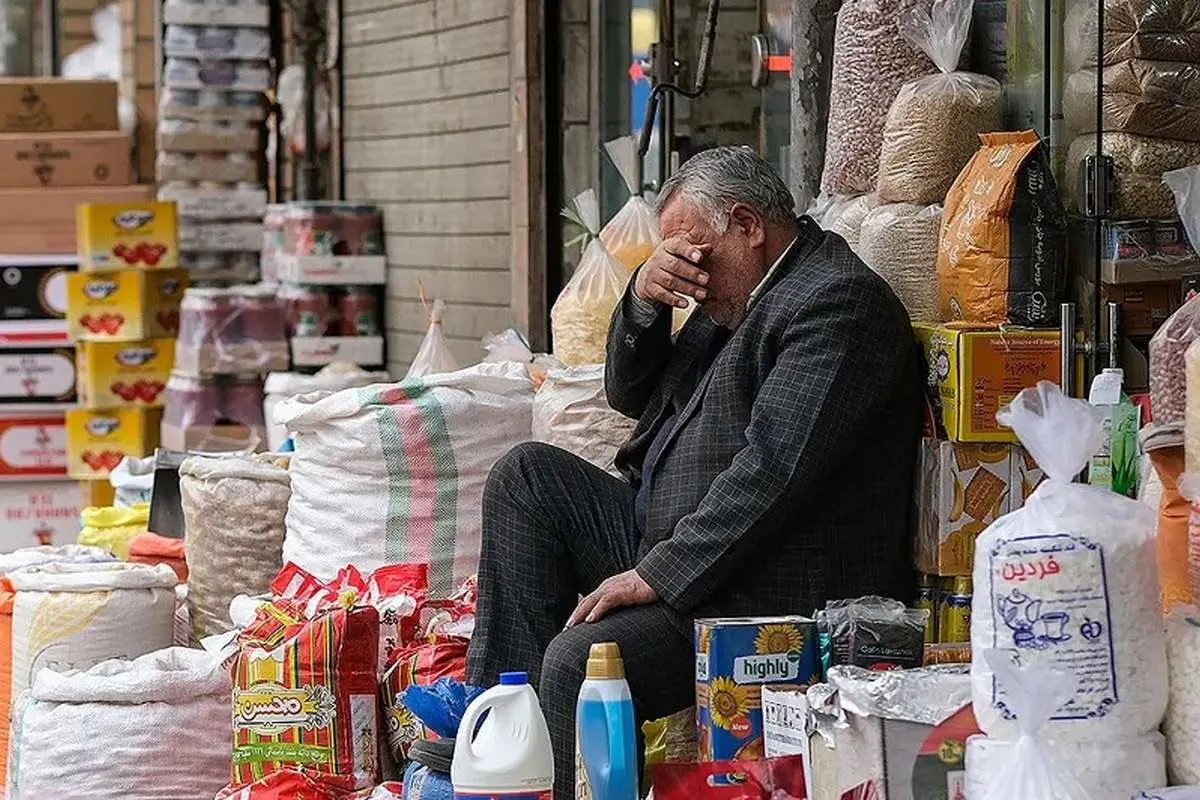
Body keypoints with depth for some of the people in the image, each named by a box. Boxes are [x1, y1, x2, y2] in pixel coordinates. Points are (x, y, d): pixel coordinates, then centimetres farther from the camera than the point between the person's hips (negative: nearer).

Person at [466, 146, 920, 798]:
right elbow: (629, 396, 23)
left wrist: (656, 576, -23)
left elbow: (774, 467, -24)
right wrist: (644, 299, 3)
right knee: (527, 477, 9)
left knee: (579, 660, -29)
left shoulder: (841, 301, -14)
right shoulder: (734, 294, 17)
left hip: (767, 595, -11)